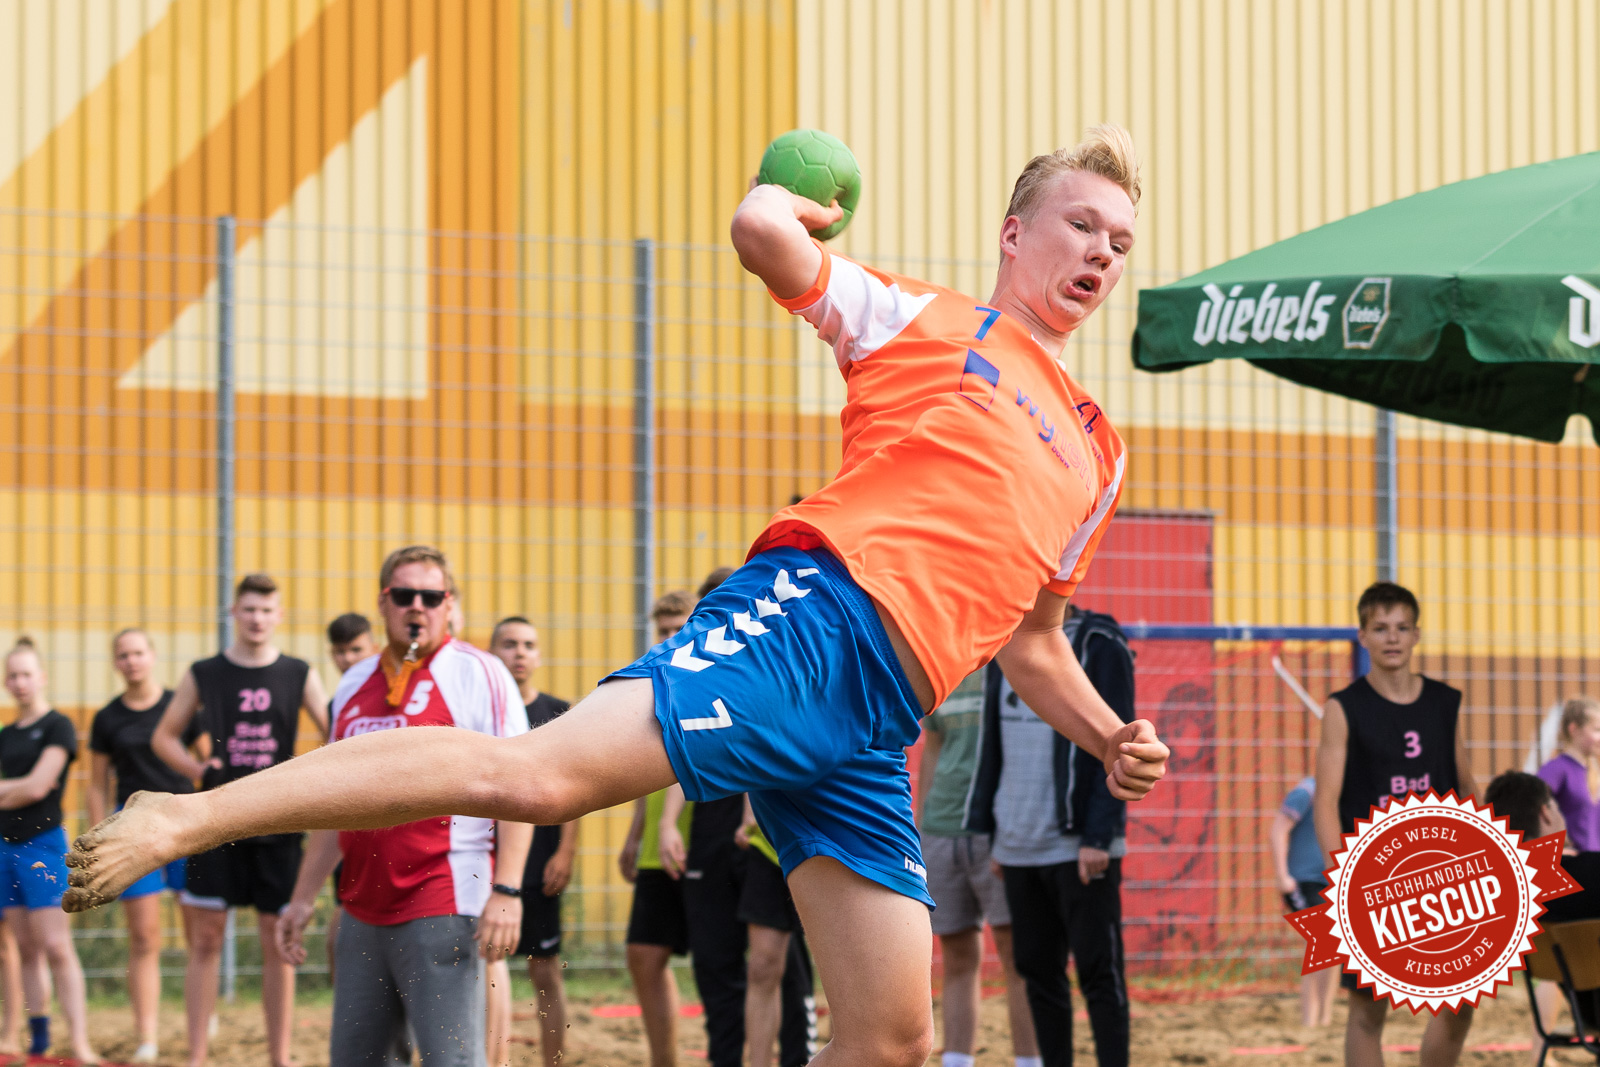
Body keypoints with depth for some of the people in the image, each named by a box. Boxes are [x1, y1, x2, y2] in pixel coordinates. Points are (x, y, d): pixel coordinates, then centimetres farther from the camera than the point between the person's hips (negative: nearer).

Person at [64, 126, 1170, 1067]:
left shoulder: (1097, 454, 28)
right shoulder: (926, 320, 11)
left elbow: (1030, 641, 35)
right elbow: (761, 230, -2)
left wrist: (1108, 737, 19)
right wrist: (801, 205, 20)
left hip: (873, 727, 7)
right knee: (539, 775, -27)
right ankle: (187, 817, -24)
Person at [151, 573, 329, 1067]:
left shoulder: (300, 675, 4)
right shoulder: (203, 675, 5)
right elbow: (164, 737, 13)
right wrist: (198, 771, -4)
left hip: (278, 826, 0)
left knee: (278, 945, 2)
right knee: (206, 939, 0)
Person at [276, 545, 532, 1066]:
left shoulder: (478, 674, -3)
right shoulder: (354, 685, 16)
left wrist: (506, 891, -17)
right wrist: (304, 896, 19)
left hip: (443, 909, -7)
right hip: (364, 910, 7)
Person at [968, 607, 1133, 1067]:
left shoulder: (1099, 646, -5)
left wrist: (1098, 837, -16)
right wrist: (991, 831, 14)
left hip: (1081, 845, -6)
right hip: (1019, 847, 6)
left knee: (1098, 972, -6)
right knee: (1037, 971, 8)